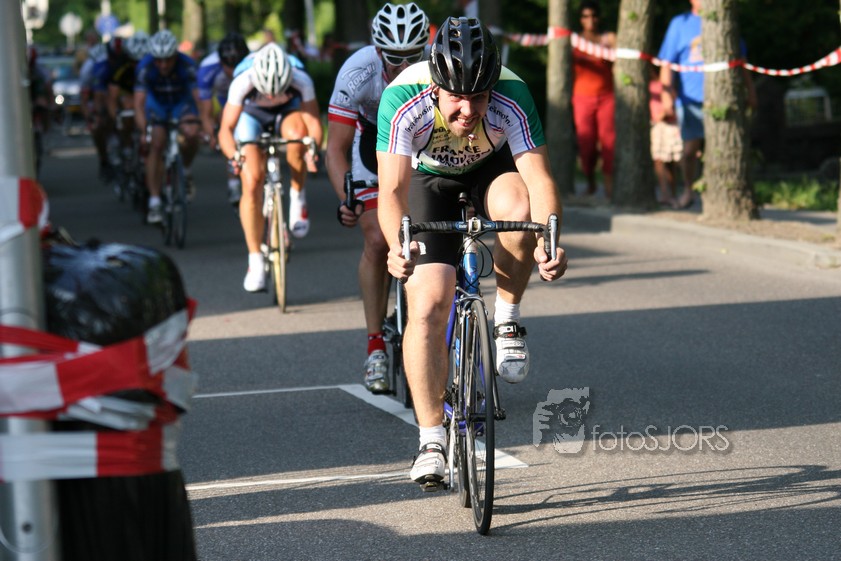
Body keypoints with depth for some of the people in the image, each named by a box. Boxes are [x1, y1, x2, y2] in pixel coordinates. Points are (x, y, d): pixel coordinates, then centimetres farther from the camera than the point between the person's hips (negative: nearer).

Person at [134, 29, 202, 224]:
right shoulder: (145, 67, -28)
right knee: (155, 146, -17)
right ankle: (154, 203, -15)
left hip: (181, 102, 0)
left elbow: (198, 96, -32)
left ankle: (185, 171, 2)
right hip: (156, 104, 0)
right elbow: (139, 102, -31)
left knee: (191, 134, -29)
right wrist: (143, 131, -43)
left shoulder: (187, 65, -29)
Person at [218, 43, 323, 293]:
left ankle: (298, 196, -13)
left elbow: (313, 122, -31)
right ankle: (255, 262, -6)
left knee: (297, 132, -38)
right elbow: (226, 129, -33)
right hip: (252, 115, 0)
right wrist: (234, 156, -52)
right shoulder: (242, 82, -36)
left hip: (288, 111, 0)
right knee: (252, 184, -15)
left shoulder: (301, 81, -34)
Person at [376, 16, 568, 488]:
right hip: (430, 181, 0)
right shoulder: (403, 101, -35)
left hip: (492, 170, 0)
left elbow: (540, 179, -38)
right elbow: (393, 191, -38)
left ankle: (508, 318, -10)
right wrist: (398, 245, -57)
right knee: (427, 307, -15)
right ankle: (431, 440, -3)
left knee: (519, 208, -37)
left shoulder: (512, 99, -34)